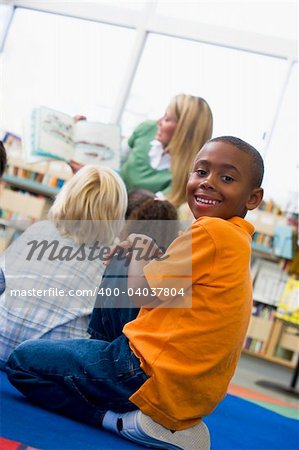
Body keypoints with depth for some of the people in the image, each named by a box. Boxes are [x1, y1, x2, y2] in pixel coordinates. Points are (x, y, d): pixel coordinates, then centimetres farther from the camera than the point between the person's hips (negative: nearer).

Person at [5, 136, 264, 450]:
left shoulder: (213, 230, -16)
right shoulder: (238, 241, 13)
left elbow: (142, 292, -12)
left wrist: (139, 250, 5)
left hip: (154, 374, -9)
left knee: (21, 361, 1)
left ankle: (126, 421, -7)